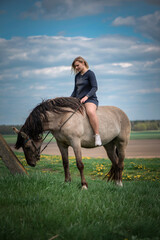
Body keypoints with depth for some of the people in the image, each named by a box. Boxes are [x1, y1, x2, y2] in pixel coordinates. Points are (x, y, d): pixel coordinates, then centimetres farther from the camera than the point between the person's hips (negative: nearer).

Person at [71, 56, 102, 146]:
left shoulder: (90, 73, -2)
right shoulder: (77, 76, 19)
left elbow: (94, 87, -12)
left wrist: (86, 97, -25)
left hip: (90, 99, -8)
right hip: (78, 101, 8)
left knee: (90, 111, -40)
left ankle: (97, 135, -38)